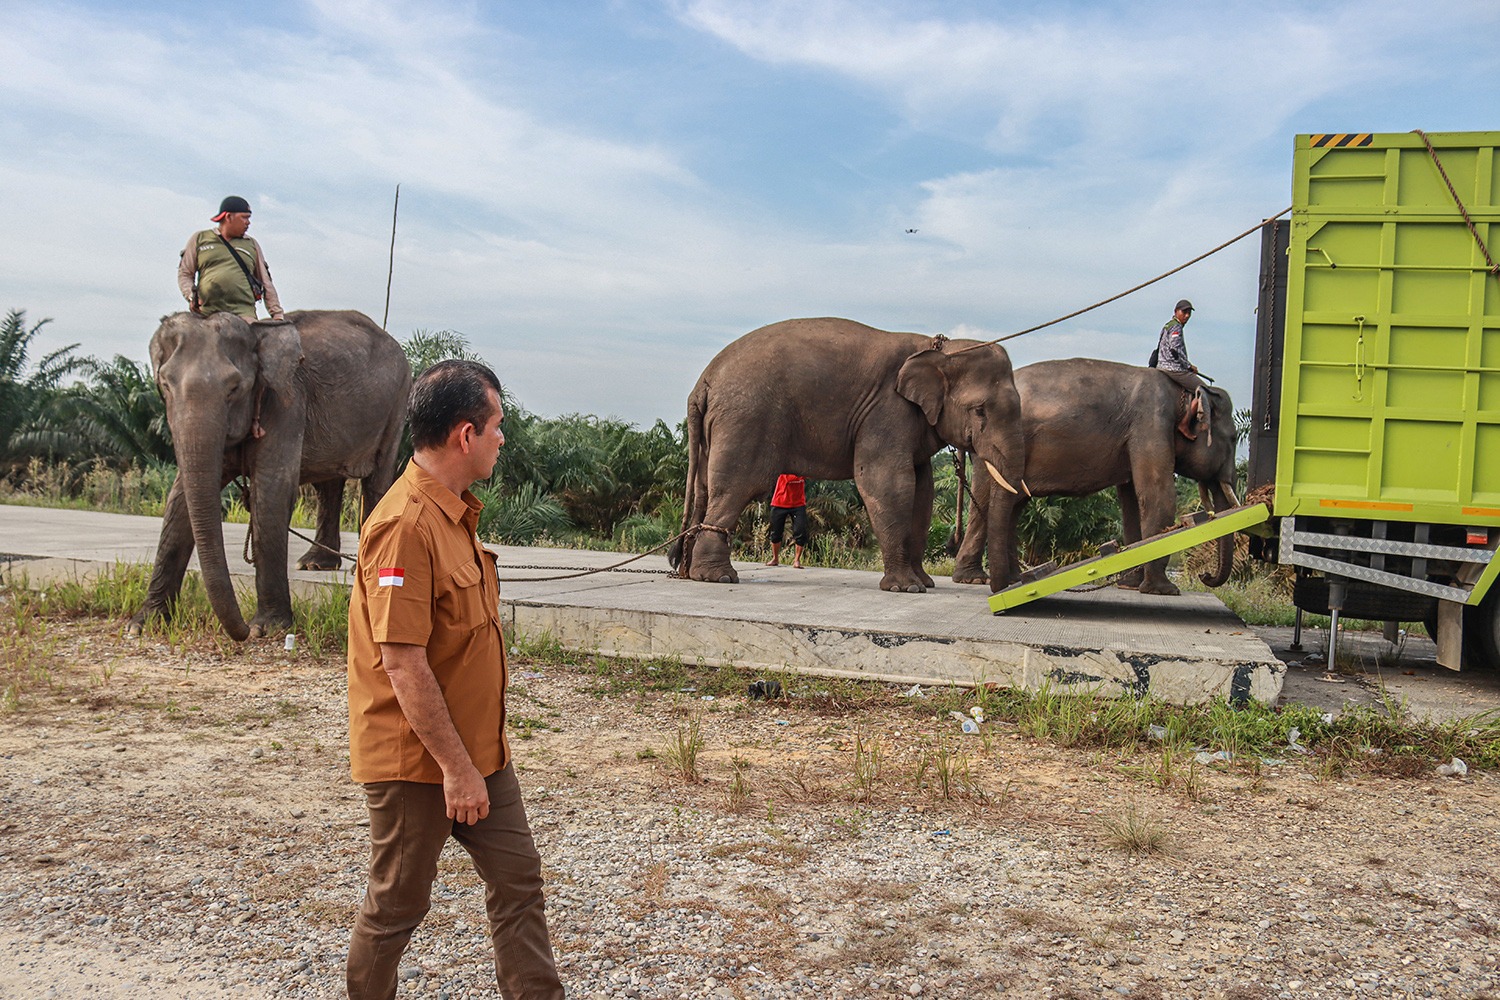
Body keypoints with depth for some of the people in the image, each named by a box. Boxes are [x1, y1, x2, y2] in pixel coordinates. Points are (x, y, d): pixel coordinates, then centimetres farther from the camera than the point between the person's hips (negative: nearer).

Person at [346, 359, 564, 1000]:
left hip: (478, 750, 9)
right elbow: (402, 663, -25)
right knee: (397, 905, 9)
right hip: (416, 762, -9)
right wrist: (455, 766, -21)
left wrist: (475, 756, 19)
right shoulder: (405, 524, -23)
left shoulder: (454, 513, 9)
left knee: (518, 879, 12)